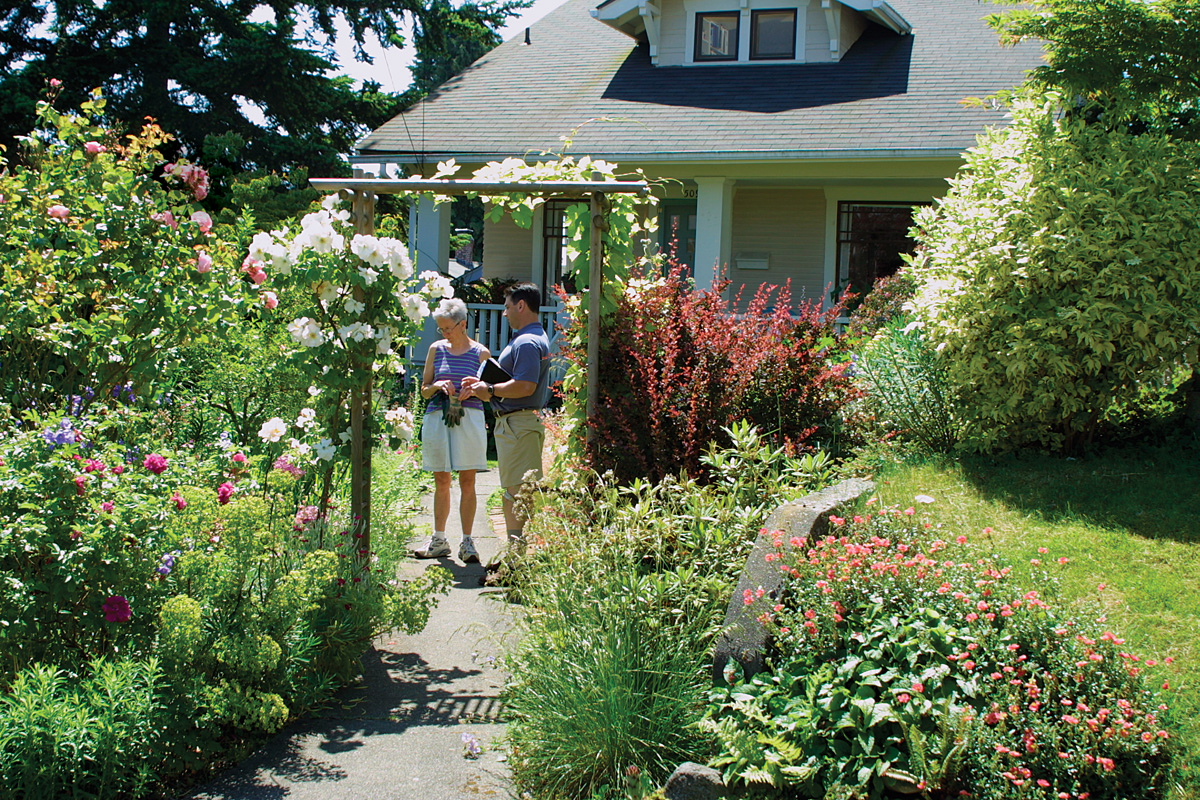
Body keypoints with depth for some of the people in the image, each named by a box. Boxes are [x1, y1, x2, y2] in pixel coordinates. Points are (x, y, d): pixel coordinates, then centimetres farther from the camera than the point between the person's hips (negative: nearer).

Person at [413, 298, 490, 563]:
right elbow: (424, 390, 13)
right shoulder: (436, 349, 9)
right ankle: (439, 540, 16)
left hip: (469, 419, -2)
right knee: (441, 482, 8)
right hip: (437, 419, 2)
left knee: (467, 482, -3)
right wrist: (438, 386, -8)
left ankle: (467, 542, 3)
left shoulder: (480, 353, 4)